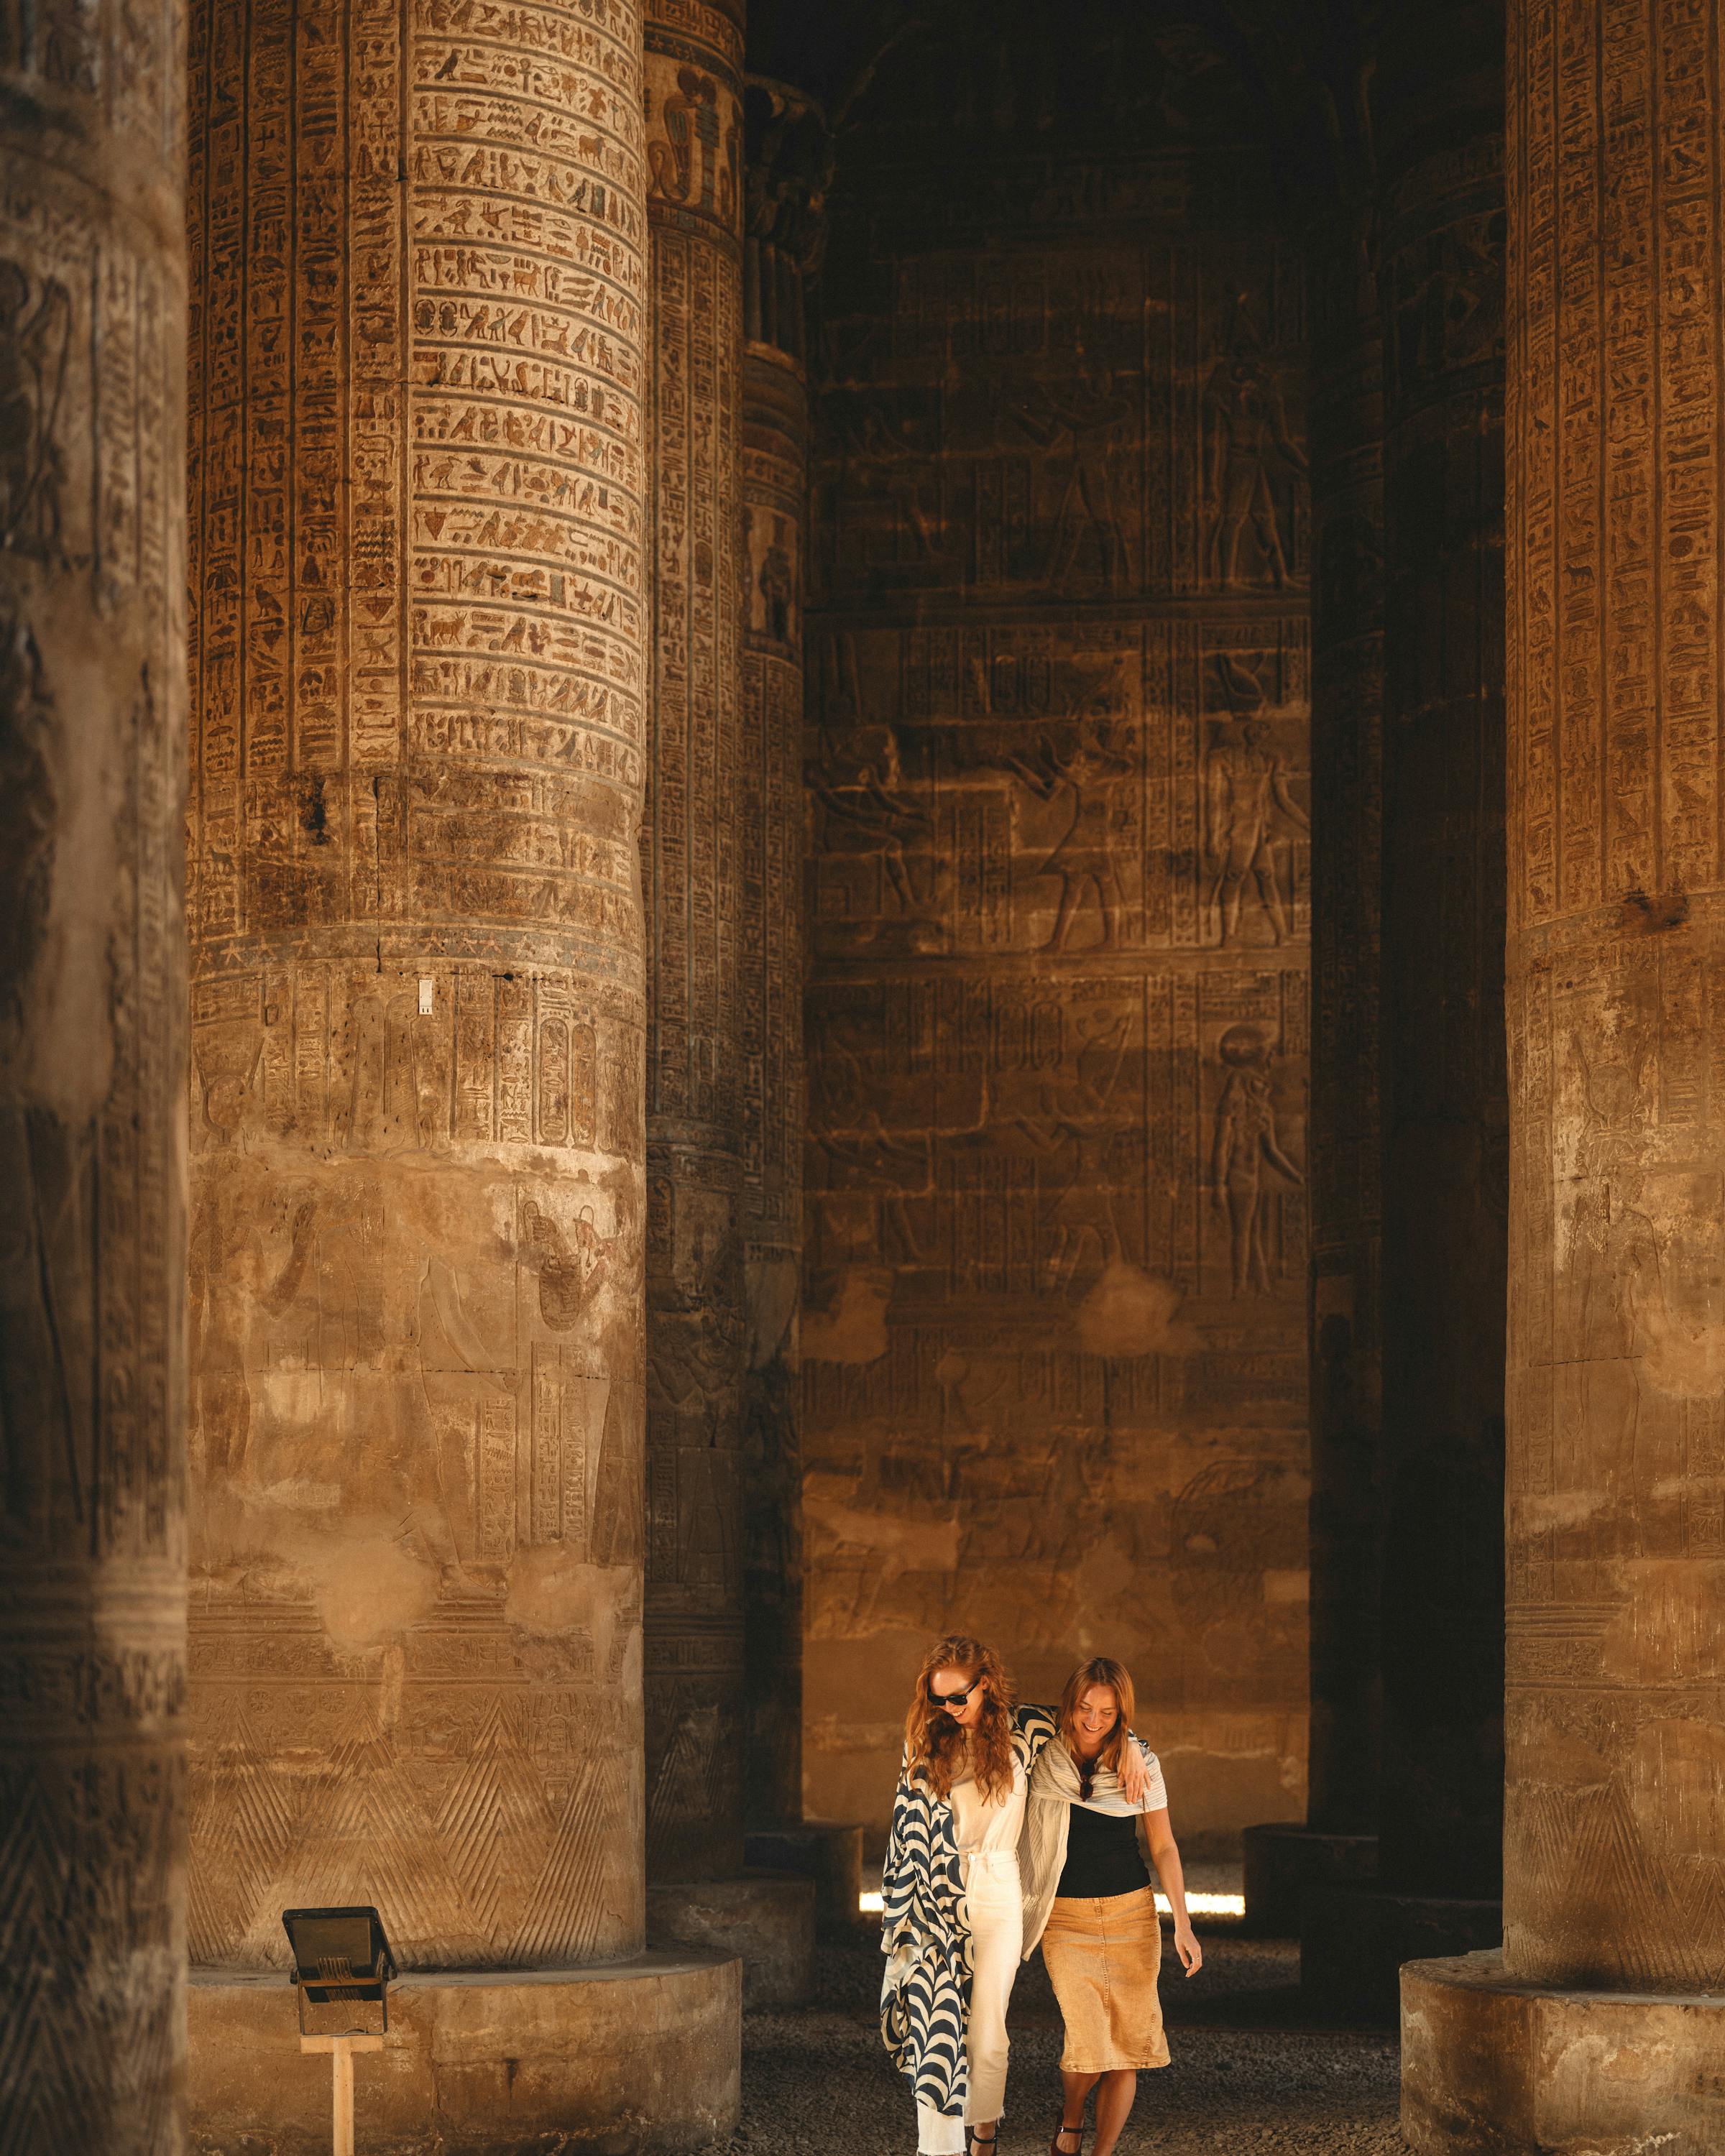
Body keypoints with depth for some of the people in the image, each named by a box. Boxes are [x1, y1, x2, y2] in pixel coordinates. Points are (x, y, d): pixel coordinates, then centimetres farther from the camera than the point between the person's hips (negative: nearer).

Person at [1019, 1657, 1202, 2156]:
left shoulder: (1141, 1763, 1)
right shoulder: (1042, 1761, -2)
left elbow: (1163, 1847, 5)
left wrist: (1183, 1924, 1)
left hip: (1132, 1912, 2)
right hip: (1066, 1917, -2)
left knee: (1126, 2043, -4)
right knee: (1087, 2042, -12)